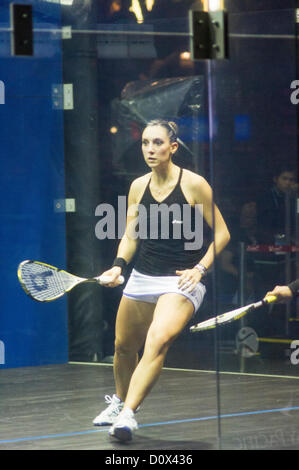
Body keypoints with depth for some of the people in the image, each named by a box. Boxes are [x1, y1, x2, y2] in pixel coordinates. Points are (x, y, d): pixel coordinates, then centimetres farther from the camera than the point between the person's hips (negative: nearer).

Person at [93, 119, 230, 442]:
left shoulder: (194, 184, -8)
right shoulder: (138, 187, 5)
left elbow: (221, 234, -3)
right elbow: (131, 236, 10)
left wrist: (200, 269, -13)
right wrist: (119, 265, -8)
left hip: (181, 282, -5)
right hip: (142, 278, 5)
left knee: (158, 340, -27)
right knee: (124, 346, 14)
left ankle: (128, 414, -30)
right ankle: (119, 401, 42)